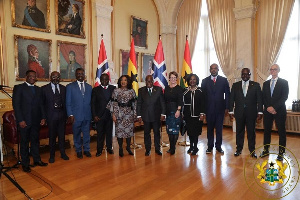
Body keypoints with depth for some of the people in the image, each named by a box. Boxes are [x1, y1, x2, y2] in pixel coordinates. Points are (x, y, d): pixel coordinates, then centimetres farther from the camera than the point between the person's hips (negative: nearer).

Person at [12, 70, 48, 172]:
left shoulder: (38, 89, 12)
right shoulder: (19, 88, -3)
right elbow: (16, 104, -8)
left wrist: (43, 117, 4)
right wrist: (20, 120, -13)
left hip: (36, 121, 5)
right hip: (24, 121, -4)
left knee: (35, 141, 14)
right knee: (24, 142, 6)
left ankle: (37, 160, 26)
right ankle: (25, 164, 19)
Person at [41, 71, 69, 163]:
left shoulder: (63, 88, 9)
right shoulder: (44, 88, 1)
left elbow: (65, 101, 9)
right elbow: (42, 103, 1)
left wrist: (66, 113, 2)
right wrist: (44, 115, -4)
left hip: (62, 114, 2)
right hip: (51, 115, -2)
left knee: (62, 135, 10)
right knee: (52, 136, 6)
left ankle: (63, 153, 24)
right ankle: (52, 155, 20)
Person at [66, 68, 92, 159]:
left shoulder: (89, 87, 10)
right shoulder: (70, 86, 1)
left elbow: (90, 101, 10)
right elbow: (68, 102, -2)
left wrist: (92, 113, 6)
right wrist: (70, 115, -9)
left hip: (87, 115, 2)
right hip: (76, 116, -2)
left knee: (86, 133, 10)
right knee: (77, 134, 9)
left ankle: (86, 150, 26)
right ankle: (78, 151, 26)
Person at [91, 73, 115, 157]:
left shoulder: (113, 88, 5)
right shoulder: (95, 90, 3)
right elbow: (93, 103, 0)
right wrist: (94, 115, -7)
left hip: (110, 115, 1)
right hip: (99, 115, -1)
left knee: (109, 132, 11)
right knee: (100, 133, 5)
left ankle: (109, 148, 25)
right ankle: (99, 150, 17)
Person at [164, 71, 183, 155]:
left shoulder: (179, 88, -1)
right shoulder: (166, 88, 11)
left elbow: (180, 101, -8)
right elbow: (164, 100, 11)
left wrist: (178, 110, -18)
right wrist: (164, 111, 7)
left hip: (176, 111, -4)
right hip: (168, 111, 5)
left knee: (175, 129, -3)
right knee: (169, 130, 7)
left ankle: (172, 148, 5)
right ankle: (172, 147, 19)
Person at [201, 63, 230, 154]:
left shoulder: (224, 80, 4)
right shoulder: (205, 81, 4)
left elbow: (227, 94, 4)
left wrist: (227, 107, -2)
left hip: (220, 108, 0)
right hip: (209, 108, 0)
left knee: (219, 128, 7)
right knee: (210, 128, 8)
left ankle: (218, 146, 20)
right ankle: (210, 146, 19)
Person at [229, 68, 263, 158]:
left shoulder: (256, 85, 4)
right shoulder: (235, 85, 7)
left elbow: (259, 99, 1)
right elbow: (231, 99, 4)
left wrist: (260, 112, -5)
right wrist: (231, 111, -1)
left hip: (251, 112, -1)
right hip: (239, 112, 1)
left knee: (251, 132, 7)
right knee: (239, 131, 8)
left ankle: (252, 150, 19)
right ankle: (239, 149, 20)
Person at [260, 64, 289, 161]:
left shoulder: (284, 82, 1)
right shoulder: (266, 83, 13)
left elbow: (284, 97, -8)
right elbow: (263, 97, 8)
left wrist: (274, 107, -16)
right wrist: (268, 107, -8)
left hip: (279, 110, -3)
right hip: (267, 110, 4)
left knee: (281, 131, 3)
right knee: (266, 130, 8)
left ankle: (281, 153, 12)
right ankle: (266, 150, 19)